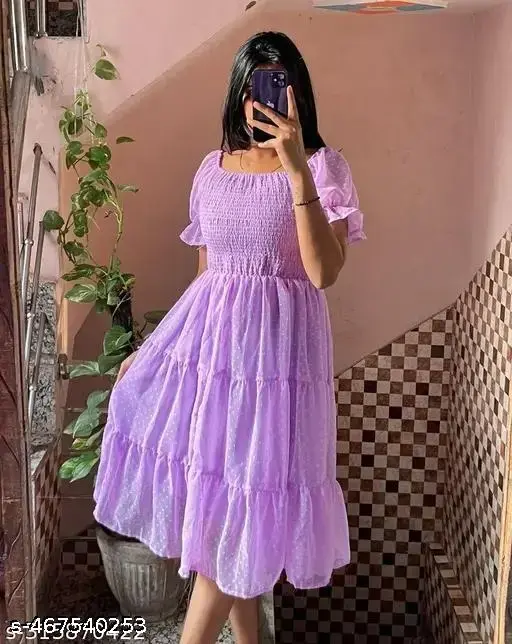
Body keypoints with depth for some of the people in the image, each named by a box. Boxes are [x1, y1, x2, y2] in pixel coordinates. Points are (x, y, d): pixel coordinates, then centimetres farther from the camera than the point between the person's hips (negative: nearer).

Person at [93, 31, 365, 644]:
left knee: (239, 504, 2)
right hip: (206, 338, 5)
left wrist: (297, 170, -24)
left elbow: (324, 273, -18)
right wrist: (152, 346, 14)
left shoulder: (323, 167, -4)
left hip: (278, 344, -5)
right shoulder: (213, 169, 9)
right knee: (208, 494, 11)